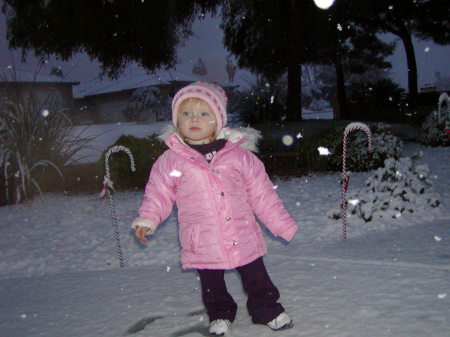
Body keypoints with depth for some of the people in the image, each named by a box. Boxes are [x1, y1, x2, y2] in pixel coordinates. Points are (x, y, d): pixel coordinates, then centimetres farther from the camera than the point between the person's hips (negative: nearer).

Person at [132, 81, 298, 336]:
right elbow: (159, 193, 2)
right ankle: (220, 315, 42)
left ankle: (268, 310, 38)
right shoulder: (171, 161, -4)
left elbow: (261, 193, 3)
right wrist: (147, 220, -13)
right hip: (203, 245, 0)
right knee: (212, 285, 17)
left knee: (257, 279, 14)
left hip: (244, 238, 1)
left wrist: (282, 224, 4)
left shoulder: (239, 155, -3)